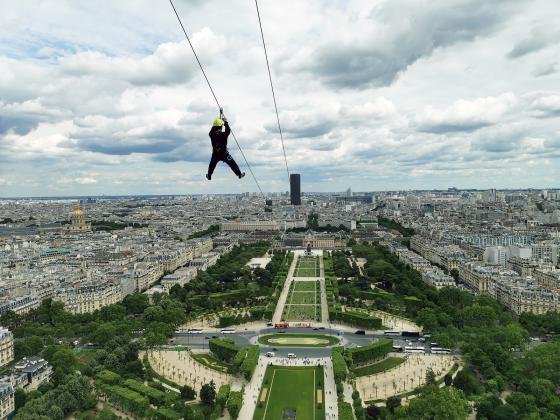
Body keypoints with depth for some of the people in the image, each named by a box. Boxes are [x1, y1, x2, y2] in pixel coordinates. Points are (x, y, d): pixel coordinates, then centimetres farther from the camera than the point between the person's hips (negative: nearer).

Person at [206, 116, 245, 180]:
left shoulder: (211, 134, -14)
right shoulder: (223, 134, -23)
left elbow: (211, 131, 9)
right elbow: (228, 131, -2)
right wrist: (226, 122, 7)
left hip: (215, 154, 3)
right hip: (224, 154, -3)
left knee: (212, 165, 28)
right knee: (232, 164, 14)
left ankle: (209, 176, 44)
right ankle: (239, 174, 25)